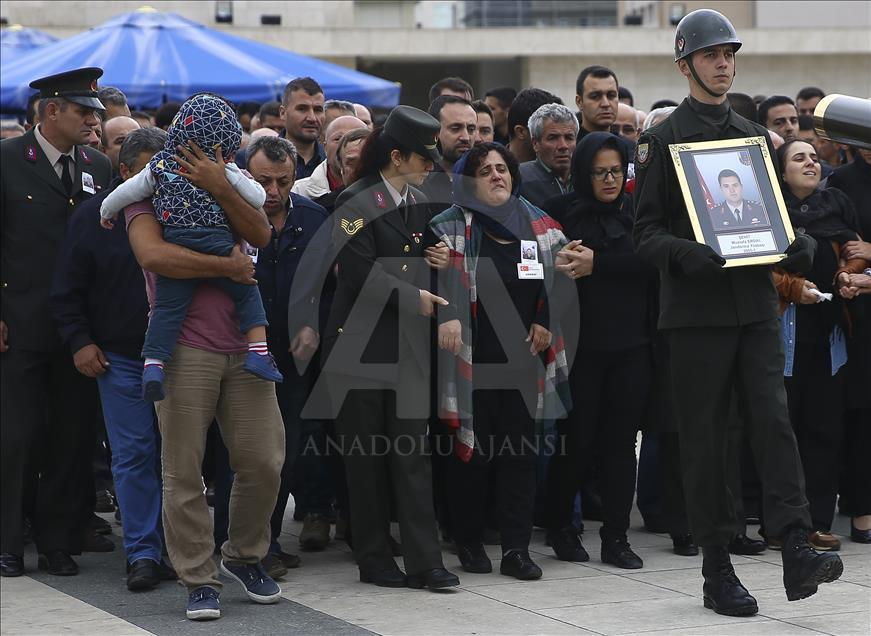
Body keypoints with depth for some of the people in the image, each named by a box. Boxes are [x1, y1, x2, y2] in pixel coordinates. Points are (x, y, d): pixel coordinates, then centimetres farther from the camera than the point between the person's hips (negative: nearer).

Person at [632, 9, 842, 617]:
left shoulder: (753, 136, 15)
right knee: (706, 438, 1)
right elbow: (647, 232, -2)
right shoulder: (662, 141, 1)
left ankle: (797, 554, -17)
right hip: (697, 309, -3)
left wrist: (800, 244, -1)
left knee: (774, 419, -10)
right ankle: (718, 570, 7)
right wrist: (688, 254, -22)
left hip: (757, 304, 3)